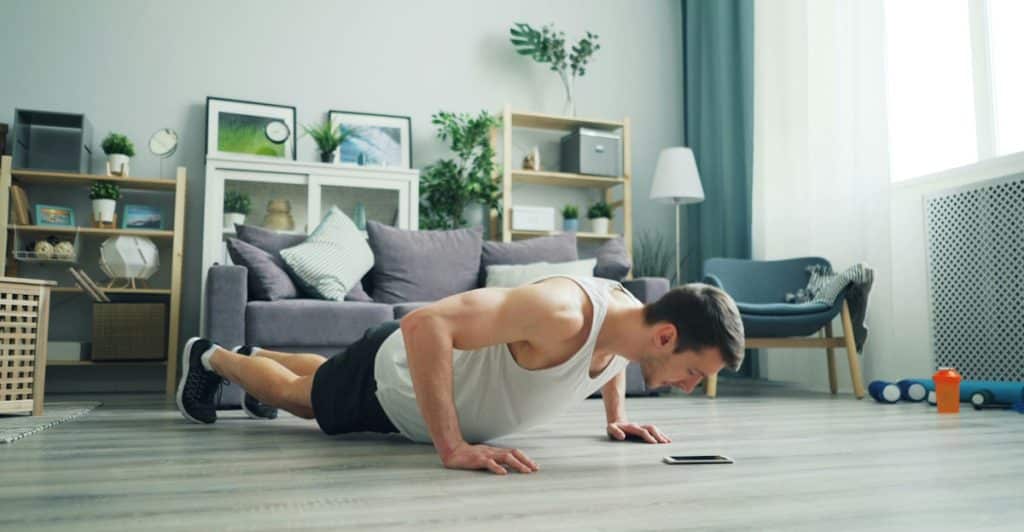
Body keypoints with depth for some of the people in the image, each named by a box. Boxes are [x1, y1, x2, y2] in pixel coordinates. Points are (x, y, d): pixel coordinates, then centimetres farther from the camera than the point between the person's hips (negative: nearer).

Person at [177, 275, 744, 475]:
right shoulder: (563, 313, -45)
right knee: (294, 395, 25)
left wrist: (616, 416, 1)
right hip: (391, 375, -7)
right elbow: (424, 323, -49)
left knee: (314, 393, 37)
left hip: (421, 384, 7)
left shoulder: (631, 316, -18)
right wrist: (452, 448, -48)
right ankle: (210, 357, 51)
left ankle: (258, 354, 64)